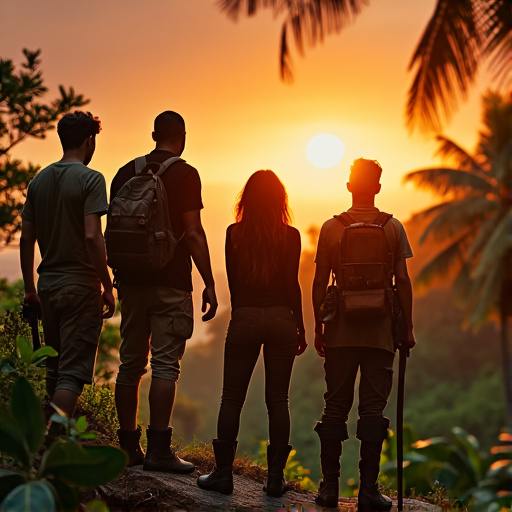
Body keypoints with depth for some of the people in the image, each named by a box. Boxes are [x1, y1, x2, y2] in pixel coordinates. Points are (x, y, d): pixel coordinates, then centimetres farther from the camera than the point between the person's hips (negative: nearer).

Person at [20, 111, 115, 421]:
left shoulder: (39, 181, 10)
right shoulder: (90, 179, -8)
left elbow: (26, 239, 10)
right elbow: (92, 237, -17)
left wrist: (30, 288, 16)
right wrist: (107, 287, -11)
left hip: (48, 286, 6)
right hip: (81, 285, -6)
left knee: (54, 372, 17)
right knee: (73, 372, -5)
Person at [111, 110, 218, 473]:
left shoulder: (126, 172, 10)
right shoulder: (184, 174, -5)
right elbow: (193, 233, -11)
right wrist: (209, 284, -8)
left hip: (132, 279, 5)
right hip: (170, 281, -5)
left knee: (131, 363, 11)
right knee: (165, 363, -5)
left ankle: (128, 446, 16)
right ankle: (159, 449, -7)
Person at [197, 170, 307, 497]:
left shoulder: (234, 233, 2)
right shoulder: (290, 235, -2)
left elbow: (232, 280, 8)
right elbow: (292, 284, -3)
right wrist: (300, 328, 5)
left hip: (244, 318, 0)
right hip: (281, 319, 0)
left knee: (232, 398, 6)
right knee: (278, 399, 5)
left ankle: (224, 473, 4)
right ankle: (276, 477, 5)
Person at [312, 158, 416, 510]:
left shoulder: (331, 228, 2)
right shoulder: (393, 228, 1)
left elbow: (320, 282, 1)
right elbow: (402, 281, -2)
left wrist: (318, 328, 10)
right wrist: (408, 327, 5)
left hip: (340, 331, 1)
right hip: (381, 331, -1)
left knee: (335, 406, 8)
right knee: (373, 408, 2)